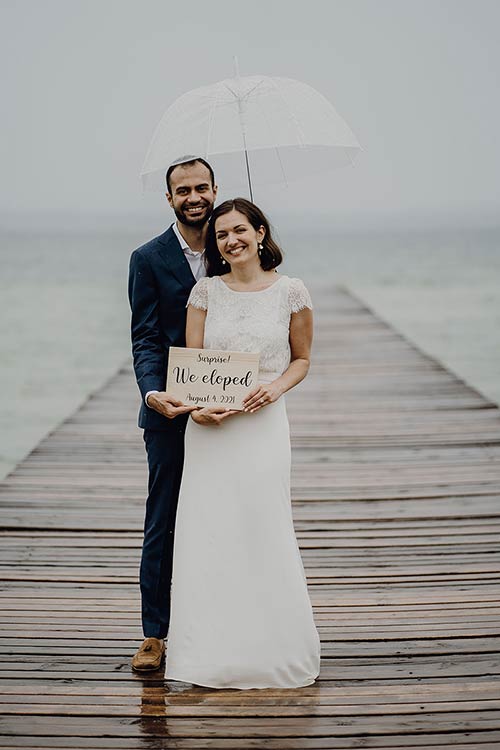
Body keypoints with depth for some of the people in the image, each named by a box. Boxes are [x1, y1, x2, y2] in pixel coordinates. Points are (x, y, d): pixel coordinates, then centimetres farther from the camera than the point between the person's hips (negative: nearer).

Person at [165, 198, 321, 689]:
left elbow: (302, 359, 11)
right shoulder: (206, 291, 6)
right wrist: (195, 406, -14)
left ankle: (273, 649, 11)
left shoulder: (290, 292, 3)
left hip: (263, 424, -1)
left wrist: (276, 387, -9)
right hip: (210, 427, 2)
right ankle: (212, 651, 10)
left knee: (264, 531, -3)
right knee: (208, 533, 0)